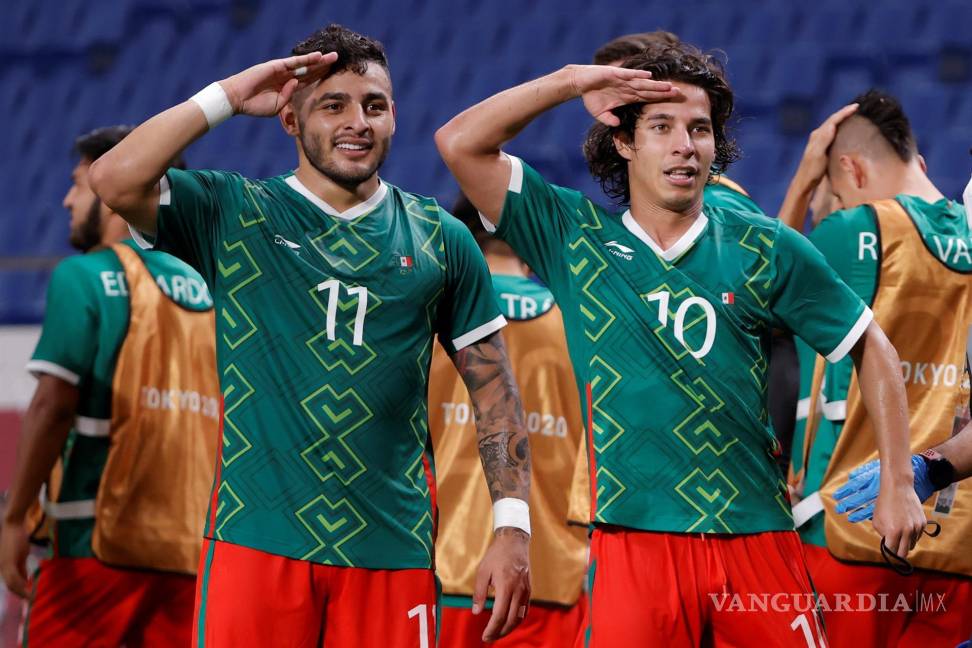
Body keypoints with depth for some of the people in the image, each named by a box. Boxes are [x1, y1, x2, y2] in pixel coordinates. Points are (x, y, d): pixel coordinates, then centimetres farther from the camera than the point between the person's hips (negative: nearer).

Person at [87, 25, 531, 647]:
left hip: (392, 553, 2)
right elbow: (115, 180, -12)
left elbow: (495, 390, 11)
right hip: (256, 543, -2)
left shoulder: (440, 239, 10)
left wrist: (512, 528, 2)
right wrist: (226, 97, -6)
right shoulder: (234, 214, 5)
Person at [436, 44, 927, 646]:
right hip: (634, 544, -1)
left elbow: (871, 346, 14)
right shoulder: (574, 236, 6)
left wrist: (899, 485, 8)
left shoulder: (763, 249, 6)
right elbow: (460, 143, 1)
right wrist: (570, 82, -4)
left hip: (757, 535, 1)